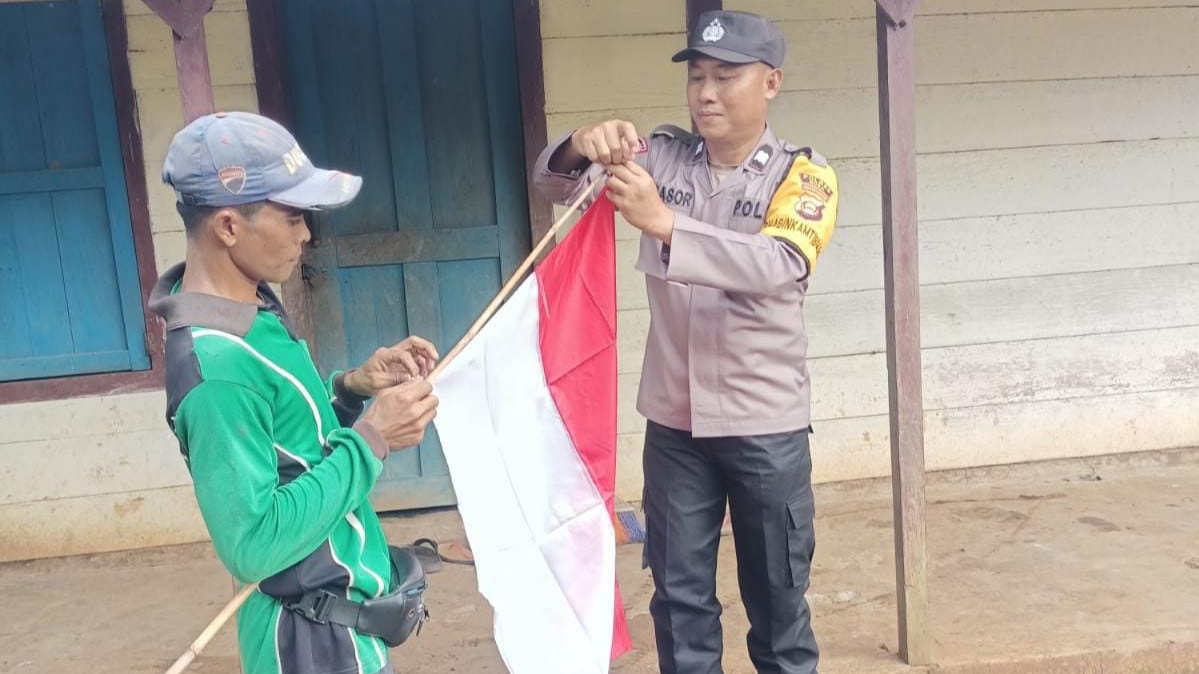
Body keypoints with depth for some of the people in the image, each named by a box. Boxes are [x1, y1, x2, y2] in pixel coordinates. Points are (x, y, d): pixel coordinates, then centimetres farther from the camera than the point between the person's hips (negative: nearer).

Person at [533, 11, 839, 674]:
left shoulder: (802, 173, -6)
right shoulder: (661, 156, 2)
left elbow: (777, 266, -24)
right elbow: (552, 183, -3)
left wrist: (663, 221, -35)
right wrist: (582, 147, -26)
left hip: (765, 423, -2)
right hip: (673, 420, 2)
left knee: (776, 588, 14)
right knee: (679, 591, 14)